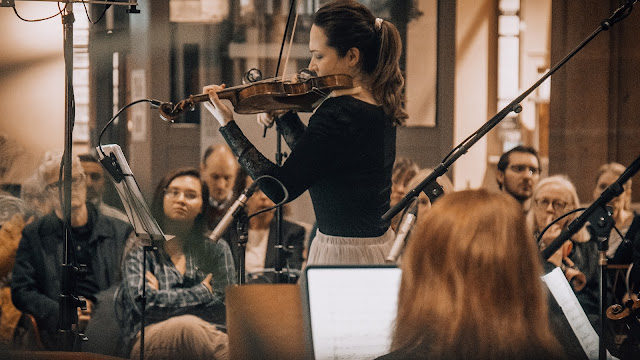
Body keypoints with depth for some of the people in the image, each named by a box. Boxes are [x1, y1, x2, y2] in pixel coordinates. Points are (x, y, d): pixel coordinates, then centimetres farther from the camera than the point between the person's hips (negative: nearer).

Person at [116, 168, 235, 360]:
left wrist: (165, 297, 3)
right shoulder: (140, 248, 12)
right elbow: (142, 302, -4)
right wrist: (202, 292, 2)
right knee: (188, 326, -39)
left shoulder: (216, 248, 19)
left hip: (208, 333, 2)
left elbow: (226, 307, 8)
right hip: (151, 339, -1)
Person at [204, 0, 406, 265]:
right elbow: (311, 156, 18)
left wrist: (226, 124, -12)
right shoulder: (381, 105, 7)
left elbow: (280, 189, -18)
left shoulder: (337, 115, -21)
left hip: (341, 254, -9)